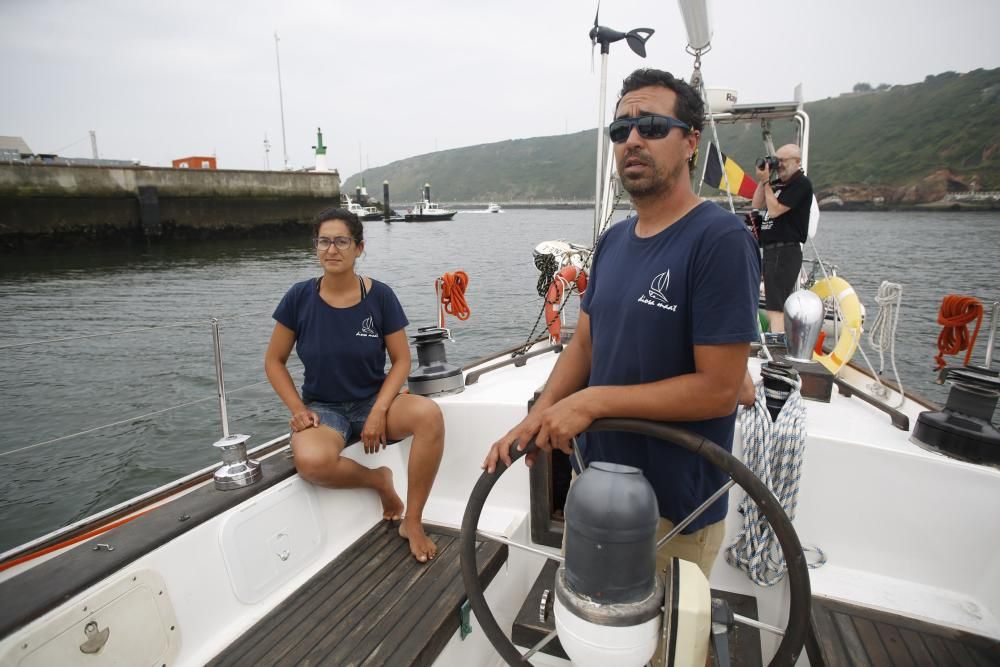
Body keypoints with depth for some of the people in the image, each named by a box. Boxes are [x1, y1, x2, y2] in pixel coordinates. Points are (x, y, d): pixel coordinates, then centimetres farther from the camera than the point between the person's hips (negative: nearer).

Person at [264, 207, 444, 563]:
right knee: (311, 461, -36)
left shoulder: (379, 295, -6)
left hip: (375, 401, 1)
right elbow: (274, 361, 4)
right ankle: (379, 480, -2)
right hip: (323, 408, 0)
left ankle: (413, 522, -13)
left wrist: (379, 411, -17)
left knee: (430, 414, -32)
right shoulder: (299, 297, -5)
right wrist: (297, 408, -10)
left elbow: (401, 360, -3)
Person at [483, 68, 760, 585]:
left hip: (674, 507, -6)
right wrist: (536, 419, -7)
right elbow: (583, 343, 7)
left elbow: (718, 388, -22)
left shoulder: (720, 239, -19)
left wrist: (592, 401, -20)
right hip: (596, 482, 7)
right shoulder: (614, 240, 4)